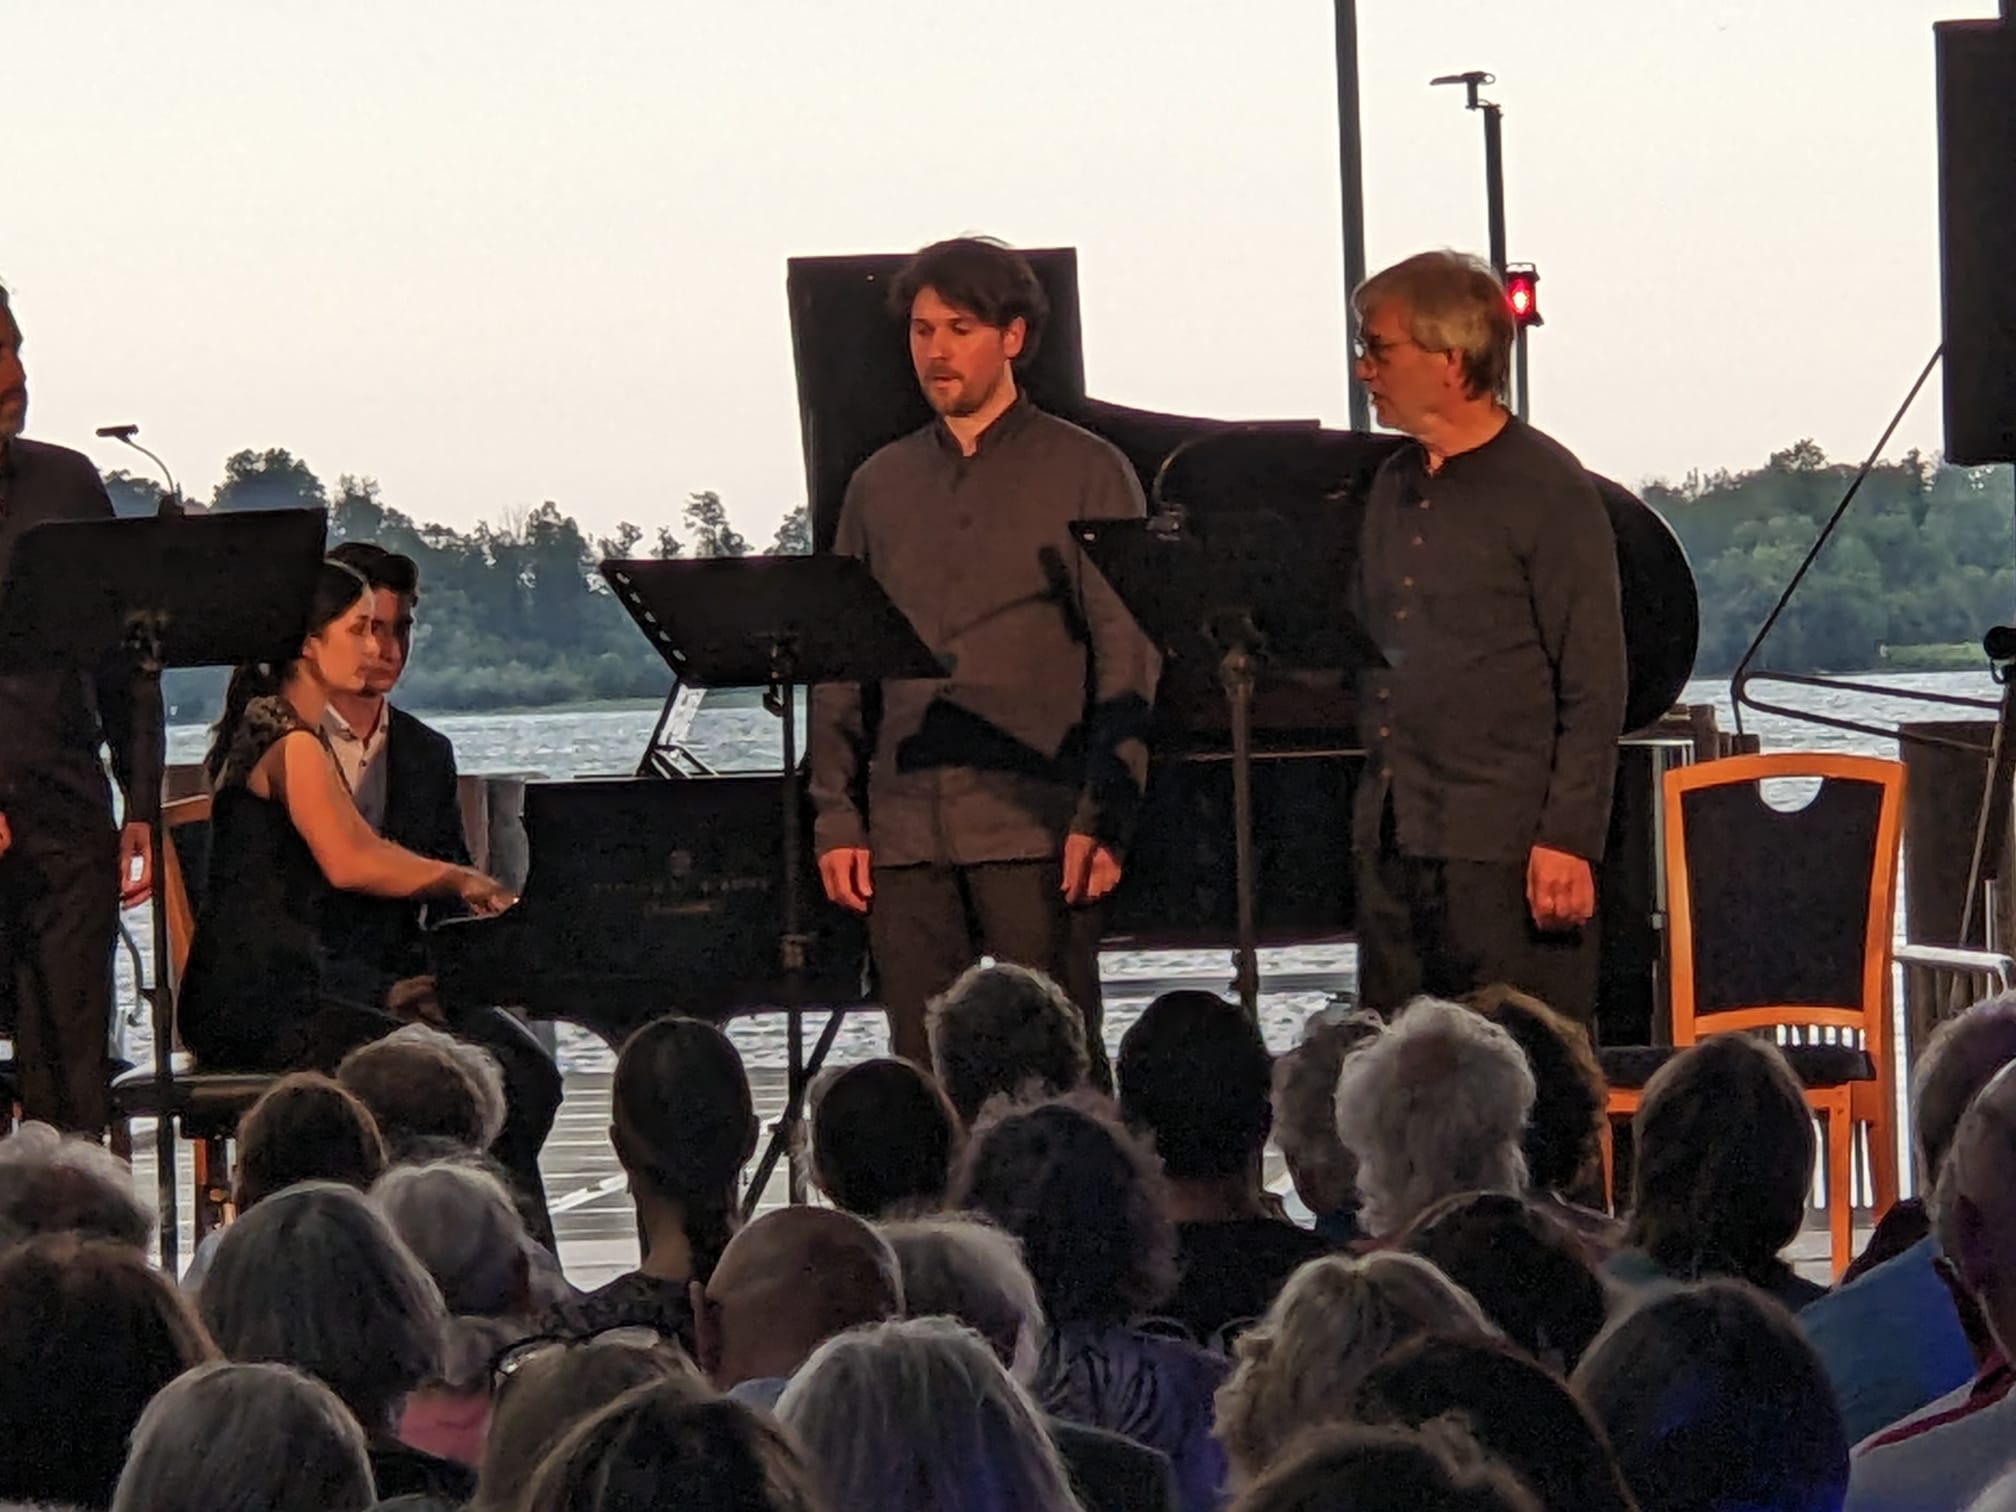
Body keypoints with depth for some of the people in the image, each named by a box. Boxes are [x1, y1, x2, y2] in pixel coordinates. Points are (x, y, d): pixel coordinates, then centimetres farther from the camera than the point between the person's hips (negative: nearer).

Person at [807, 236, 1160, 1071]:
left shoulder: (1086, 474, 4)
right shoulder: (881, 485, 16)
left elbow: (1127, 662, -1)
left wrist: (1103, 817, -9)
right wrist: (836, 817, 6)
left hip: (1035, 835, -4)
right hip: (905, 837, 4)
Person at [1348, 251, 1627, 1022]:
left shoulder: (1548, 490, -6)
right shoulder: (1393, 487, 17)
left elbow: (1594, 688, -10)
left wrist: (1568, 841, -15)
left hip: (1505, 844, -8)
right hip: (1392, 840, 8)